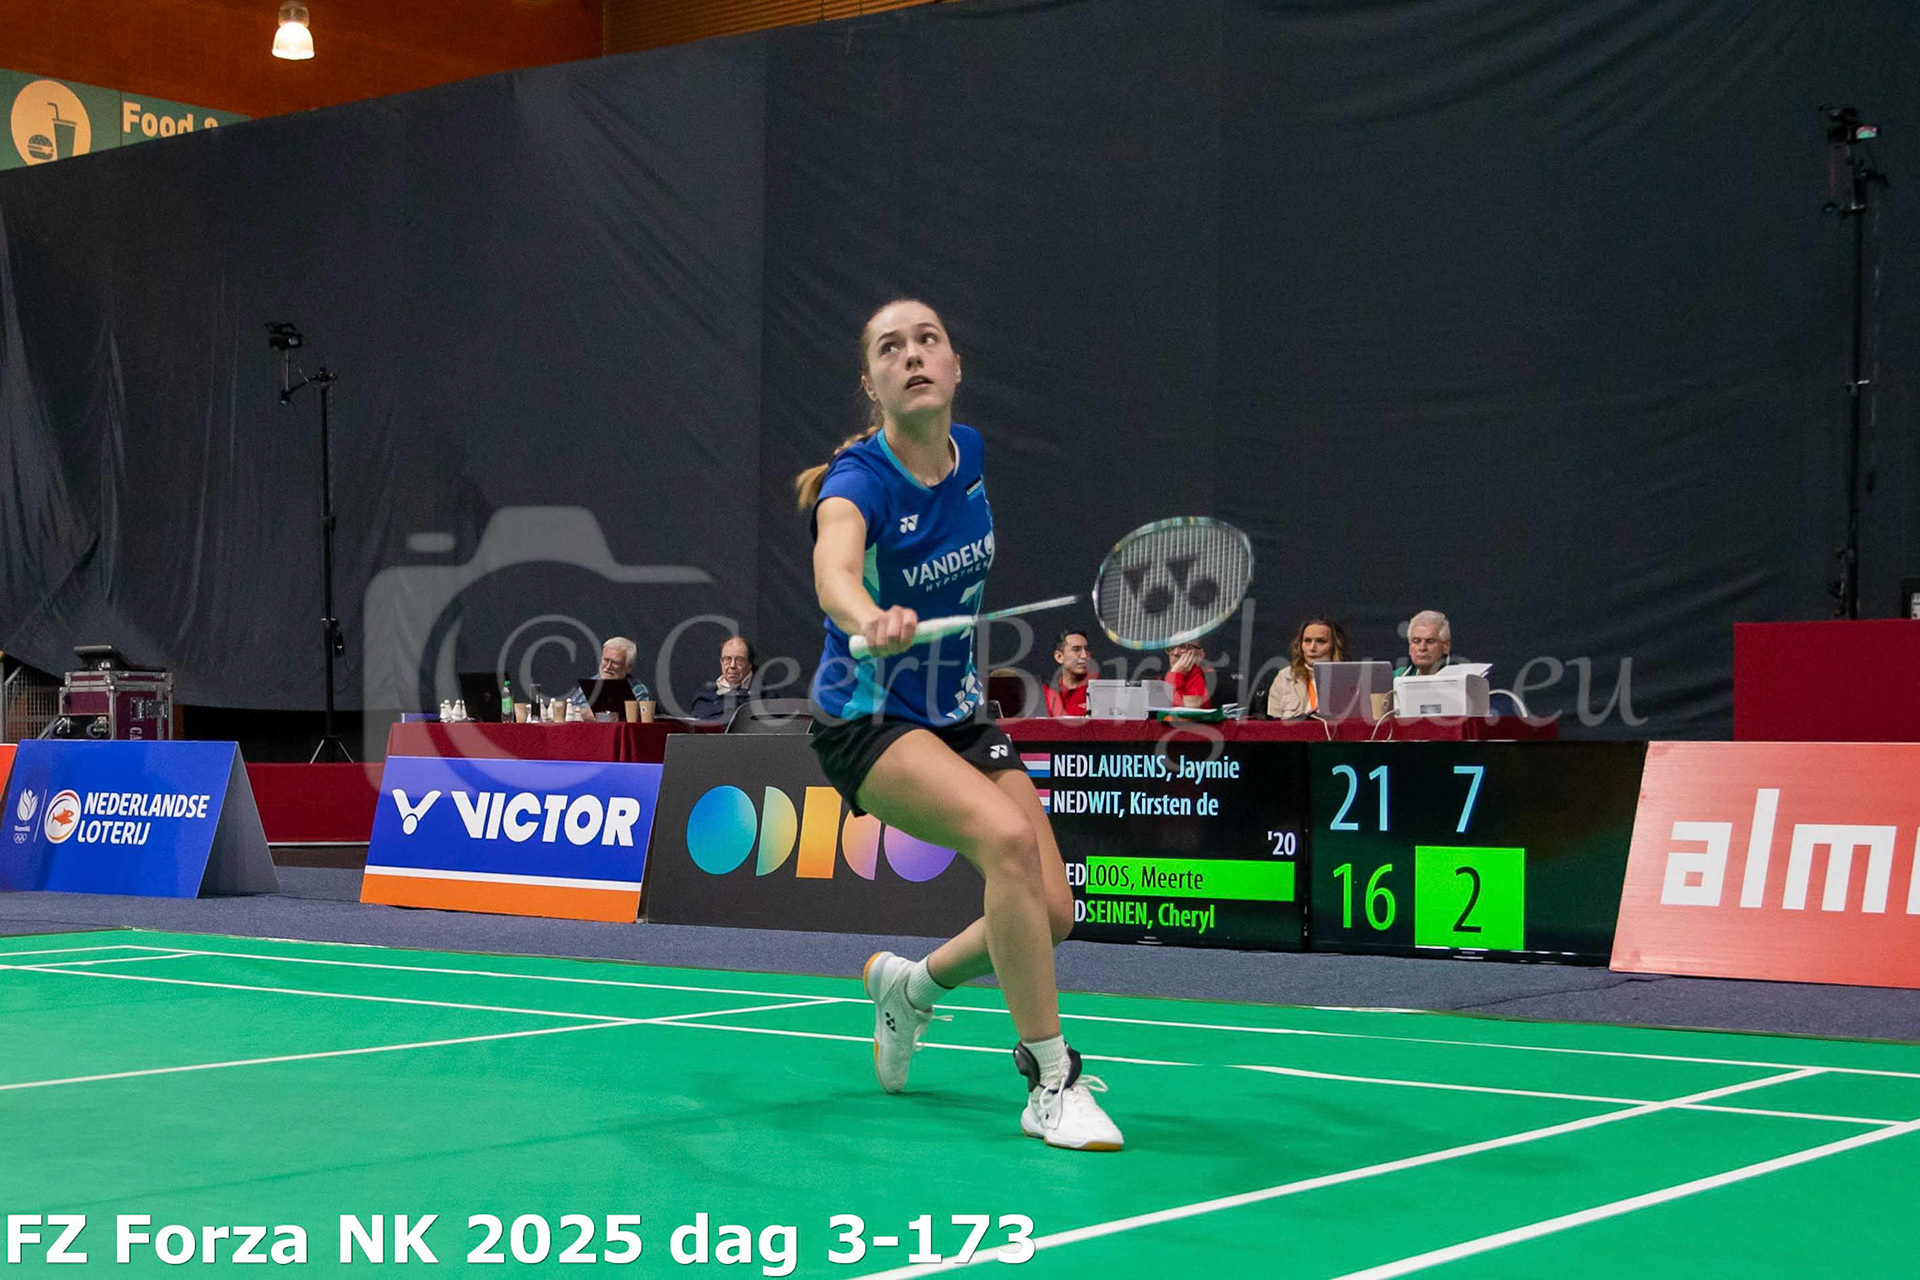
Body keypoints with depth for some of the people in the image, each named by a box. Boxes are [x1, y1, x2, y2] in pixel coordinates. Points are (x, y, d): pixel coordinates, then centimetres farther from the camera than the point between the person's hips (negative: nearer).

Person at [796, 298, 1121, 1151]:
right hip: (868, 721, -7)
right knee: (1006, 834, -32)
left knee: (1050, 913, -3)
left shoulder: (970, 454, -3)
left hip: (959, 716, 7)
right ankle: (1051, 1081, -22)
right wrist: (872, 623, -68)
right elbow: (834, 572, -47)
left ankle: (909, 985, 27)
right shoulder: (859, 483, -23)